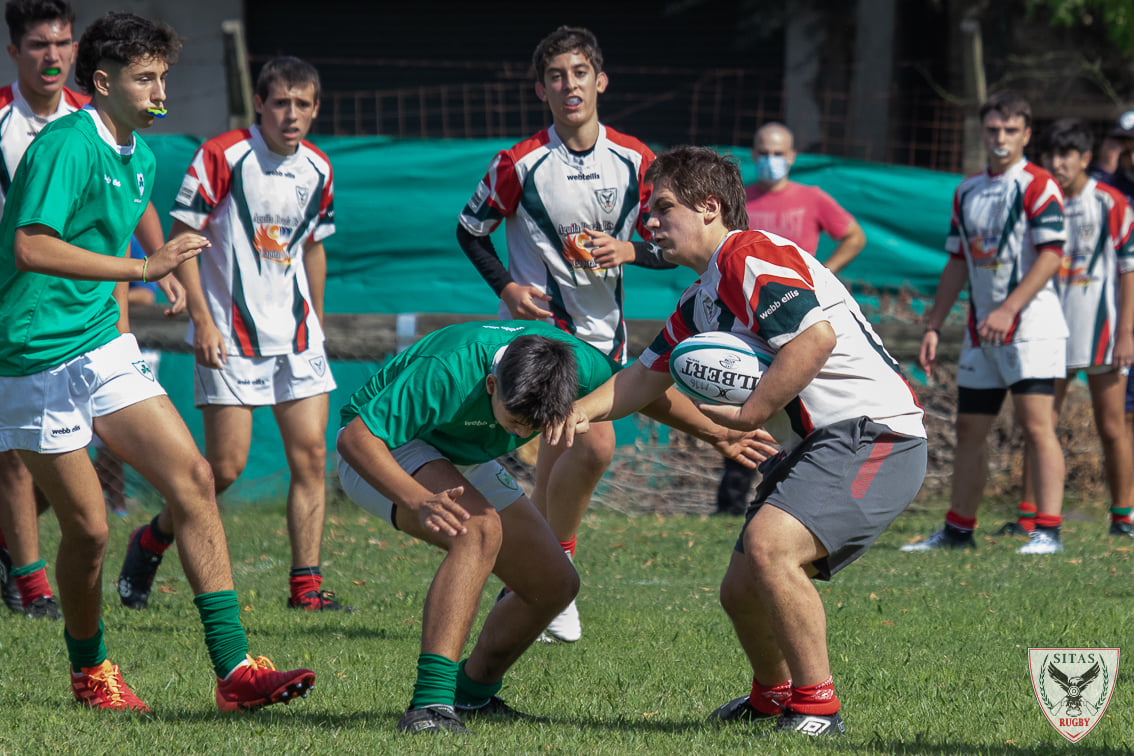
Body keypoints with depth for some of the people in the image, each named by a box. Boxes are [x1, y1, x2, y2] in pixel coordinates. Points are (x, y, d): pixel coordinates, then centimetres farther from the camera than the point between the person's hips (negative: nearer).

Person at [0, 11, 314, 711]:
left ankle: (234, 667, -8)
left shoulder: (139, 154, 12)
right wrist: (142, 267, -29)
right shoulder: (67, 146, -17)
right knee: (88, 528, -5)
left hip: (104, 347, 8)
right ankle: (90, 671, 21)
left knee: (192, 477, -6)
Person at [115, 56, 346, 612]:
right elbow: (181, 240, -10)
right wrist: (202, 321, -15)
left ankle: (306, 584, 1)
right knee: (226, 466, -6)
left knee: (310, 455, -3)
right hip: (229, 336, -5)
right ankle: (150, 543, 18)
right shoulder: (221, 157, -11)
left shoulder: (317, 170, 6)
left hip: (296, 335, 5)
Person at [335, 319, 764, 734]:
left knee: (554, 583, 4)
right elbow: (354, 436, -37)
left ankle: (471, 694, 25)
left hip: (461, 464, 7)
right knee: (480, 529, -34)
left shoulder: (577, 363, -24)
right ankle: (430, 703, -40)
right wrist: (419, 501, -51)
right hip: (380, 454, -7)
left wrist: (712, 432, 8)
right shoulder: (448, 371, -41)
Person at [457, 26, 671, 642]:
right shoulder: (520, 164, -10)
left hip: (603, 330, 5)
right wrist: (506, 286, -12)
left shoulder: (634, 160, -1)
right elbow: (469, 230, 3)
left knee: (557, 460, 10)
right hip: (541, 321, -5)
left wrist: (628, 250, -14)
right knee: (594, 442, -21)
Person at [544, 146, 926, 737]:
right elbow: (647, 374, 26)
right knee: (740, 589, 12)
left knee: (769, 545, -29)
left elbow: (817, 336, -25)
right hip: (824, 444, 11)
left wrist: (748, 414, -19)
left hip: (874, 431, -11)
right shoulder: (699, 304, 20)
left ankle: (818, 707, -20)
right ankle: (773, 695, 38)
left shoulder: (751, 257, -13)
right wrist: (583, 409, 7)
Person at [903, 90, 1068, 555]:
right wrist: (933, 327, 13)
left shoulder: (1038, 186, -7)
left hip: (1031, 324, -7)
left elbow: (1051, 255, -15)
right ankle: (958, 530, 16)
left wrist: (1008, 309, -22)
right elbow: (957, 264, 19)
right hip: (981, 331, 7)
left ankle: (1048, 530, -14)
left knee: (1036, 426, -13)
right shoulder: (967, 191, 15)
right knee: (969, 430, 9)